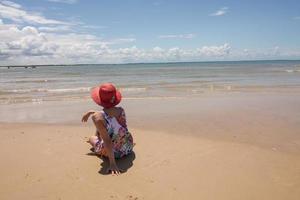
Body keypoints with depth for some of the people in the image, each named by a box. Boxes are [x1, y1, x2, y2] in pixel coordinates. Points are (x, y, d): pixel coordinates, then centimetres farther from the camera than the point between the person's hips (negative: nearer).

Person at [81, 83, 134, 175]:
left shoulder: (98, 117, -29)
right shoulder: (121, 110, -12)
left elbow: (107, 140, -32)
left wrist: (112, 163, -29)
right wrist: (90, 112, 17)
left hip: (116, 152, -5)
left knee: (92, 138, 26)